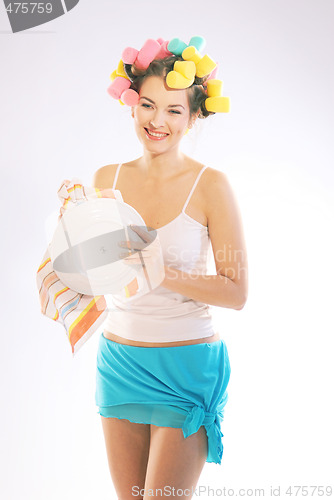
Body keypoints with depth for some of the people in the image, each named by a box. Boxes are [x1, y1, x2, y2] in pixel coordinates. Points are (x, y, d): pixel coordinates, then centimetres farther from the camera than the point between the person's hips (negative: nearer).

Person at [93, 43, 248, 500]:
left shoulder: (210, 184, -11)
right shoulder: (106, 179, 1)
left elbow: (236, 292, -12)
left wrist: (159, 274, -23)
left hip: (187, 365, -4)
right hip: (119, 359, 4)